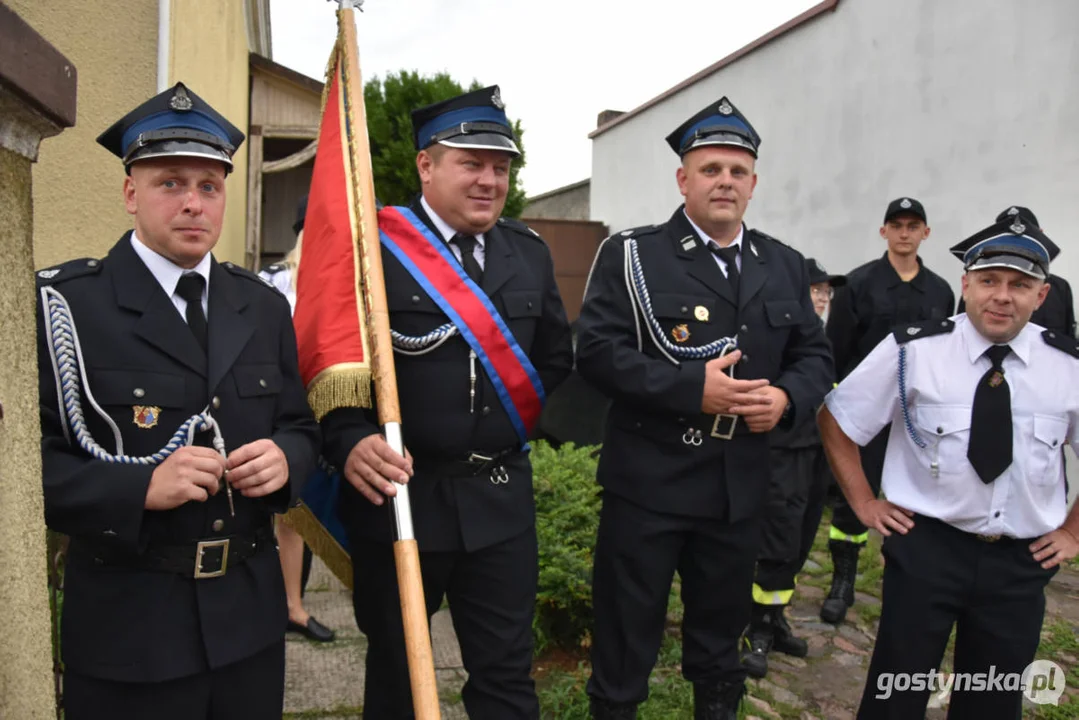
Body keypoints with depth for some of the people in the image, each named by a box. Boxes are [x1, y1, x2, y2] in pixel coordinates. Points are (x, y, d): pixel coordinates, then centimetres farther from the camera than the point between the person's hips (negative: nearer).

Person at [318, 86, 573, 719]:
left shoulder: (530, 254, 7)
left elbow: (556, 358, 16)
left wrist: (522, 427, 5)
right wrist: (352, 442, -27)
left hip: (501, 501, 4)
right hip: (400, 495, -3)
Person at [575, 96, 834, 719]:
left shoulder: (784, 266, 9)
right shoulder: (632, 254, -5)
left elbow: (815, 355, 12)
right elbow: (598, 352, -14)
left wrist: (786, 397, -10)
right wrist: (692, 387, -23)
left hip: (741, 487, 5)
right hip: (647, 480, -4)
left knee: (722, 627, 22)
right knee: (627, 629, 8)